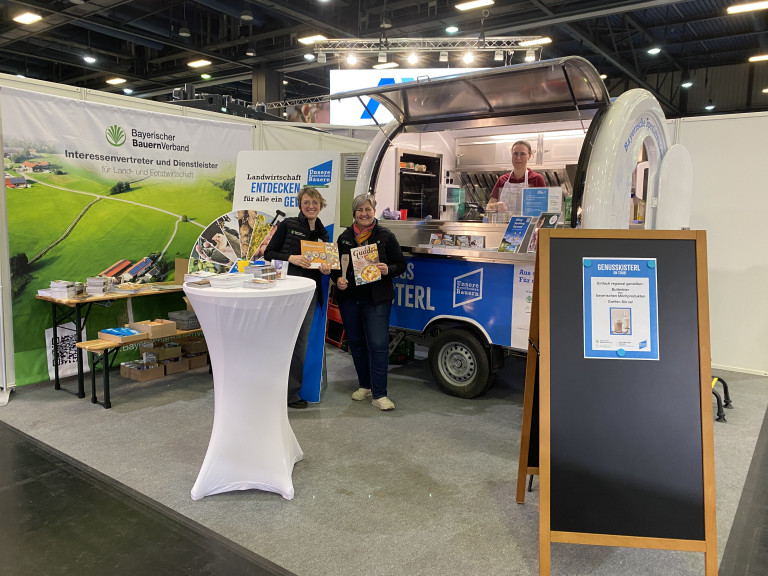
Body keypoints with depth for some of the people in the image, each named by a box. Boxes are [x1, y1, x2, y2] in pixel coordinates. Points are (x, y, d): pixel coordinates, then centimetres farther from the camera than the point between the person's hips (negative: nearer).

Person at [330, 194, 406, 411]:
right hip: (349, 298, 4)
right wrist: (338, 280, -7)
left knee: (378, 344, -10)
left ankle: (378, 394, -4)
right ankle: (365, 385, 27)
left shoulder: (385, 236, 1)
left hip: (376, 299, -4)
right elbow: (335, 265, 14)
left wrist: (388, 270, -17)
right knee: (356, 343, 11)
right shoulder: (344, 237, 10)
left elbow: (401, 264, 3)